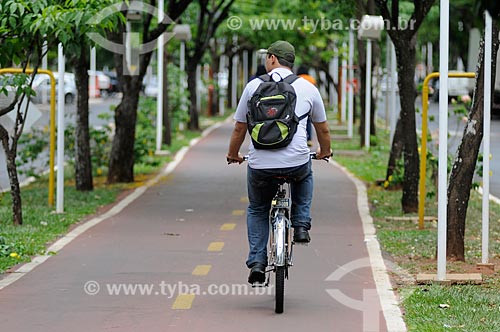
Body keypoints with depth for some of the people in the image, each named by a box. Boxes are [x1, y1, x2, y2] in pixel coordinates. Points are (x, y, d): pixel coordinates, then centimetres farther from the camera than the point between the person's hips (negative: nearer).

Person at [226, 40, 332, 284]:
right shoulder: (308, 88, 9)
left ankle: (257, 262, 11)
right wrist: (324, 152, 41)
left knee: (257, 210, 24)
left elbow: (239, 128, 12)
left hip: (260, 165, 0)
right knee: (304, 177, 37)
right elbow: (322, 129, 21)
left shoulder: (254, 86, 5)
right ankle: (301, 225, 21)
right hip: (296, 162, 1)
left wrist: (233, 154, 30)